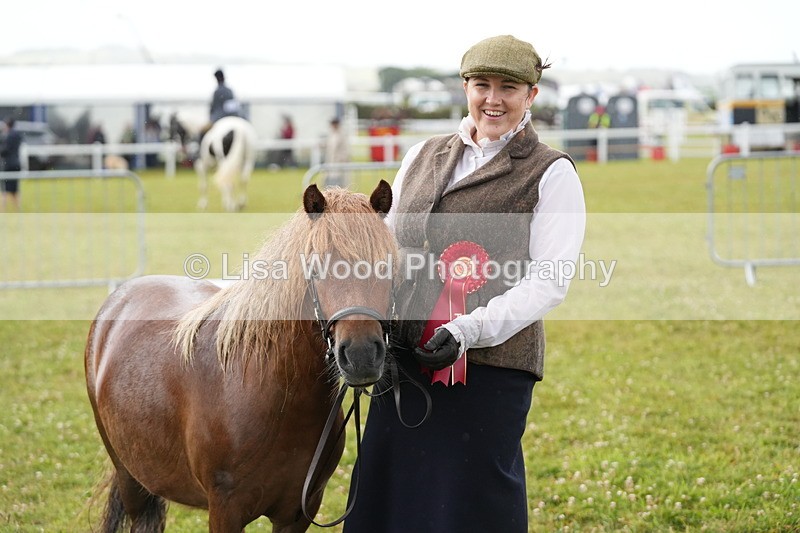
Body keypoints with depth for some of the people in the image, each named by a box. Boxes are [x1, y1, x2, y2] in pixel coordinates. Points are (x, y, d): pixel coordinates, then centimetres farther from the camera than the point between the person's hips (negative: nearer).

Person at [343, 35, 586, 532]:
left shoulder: (551, 174, -1)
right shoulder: (424, 157, 15)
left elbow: (550, 280, -9)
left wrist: (469, 330, -20)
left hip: (491, 365, -5)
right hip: (404, 357, 5)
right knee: (390, 493, 10)